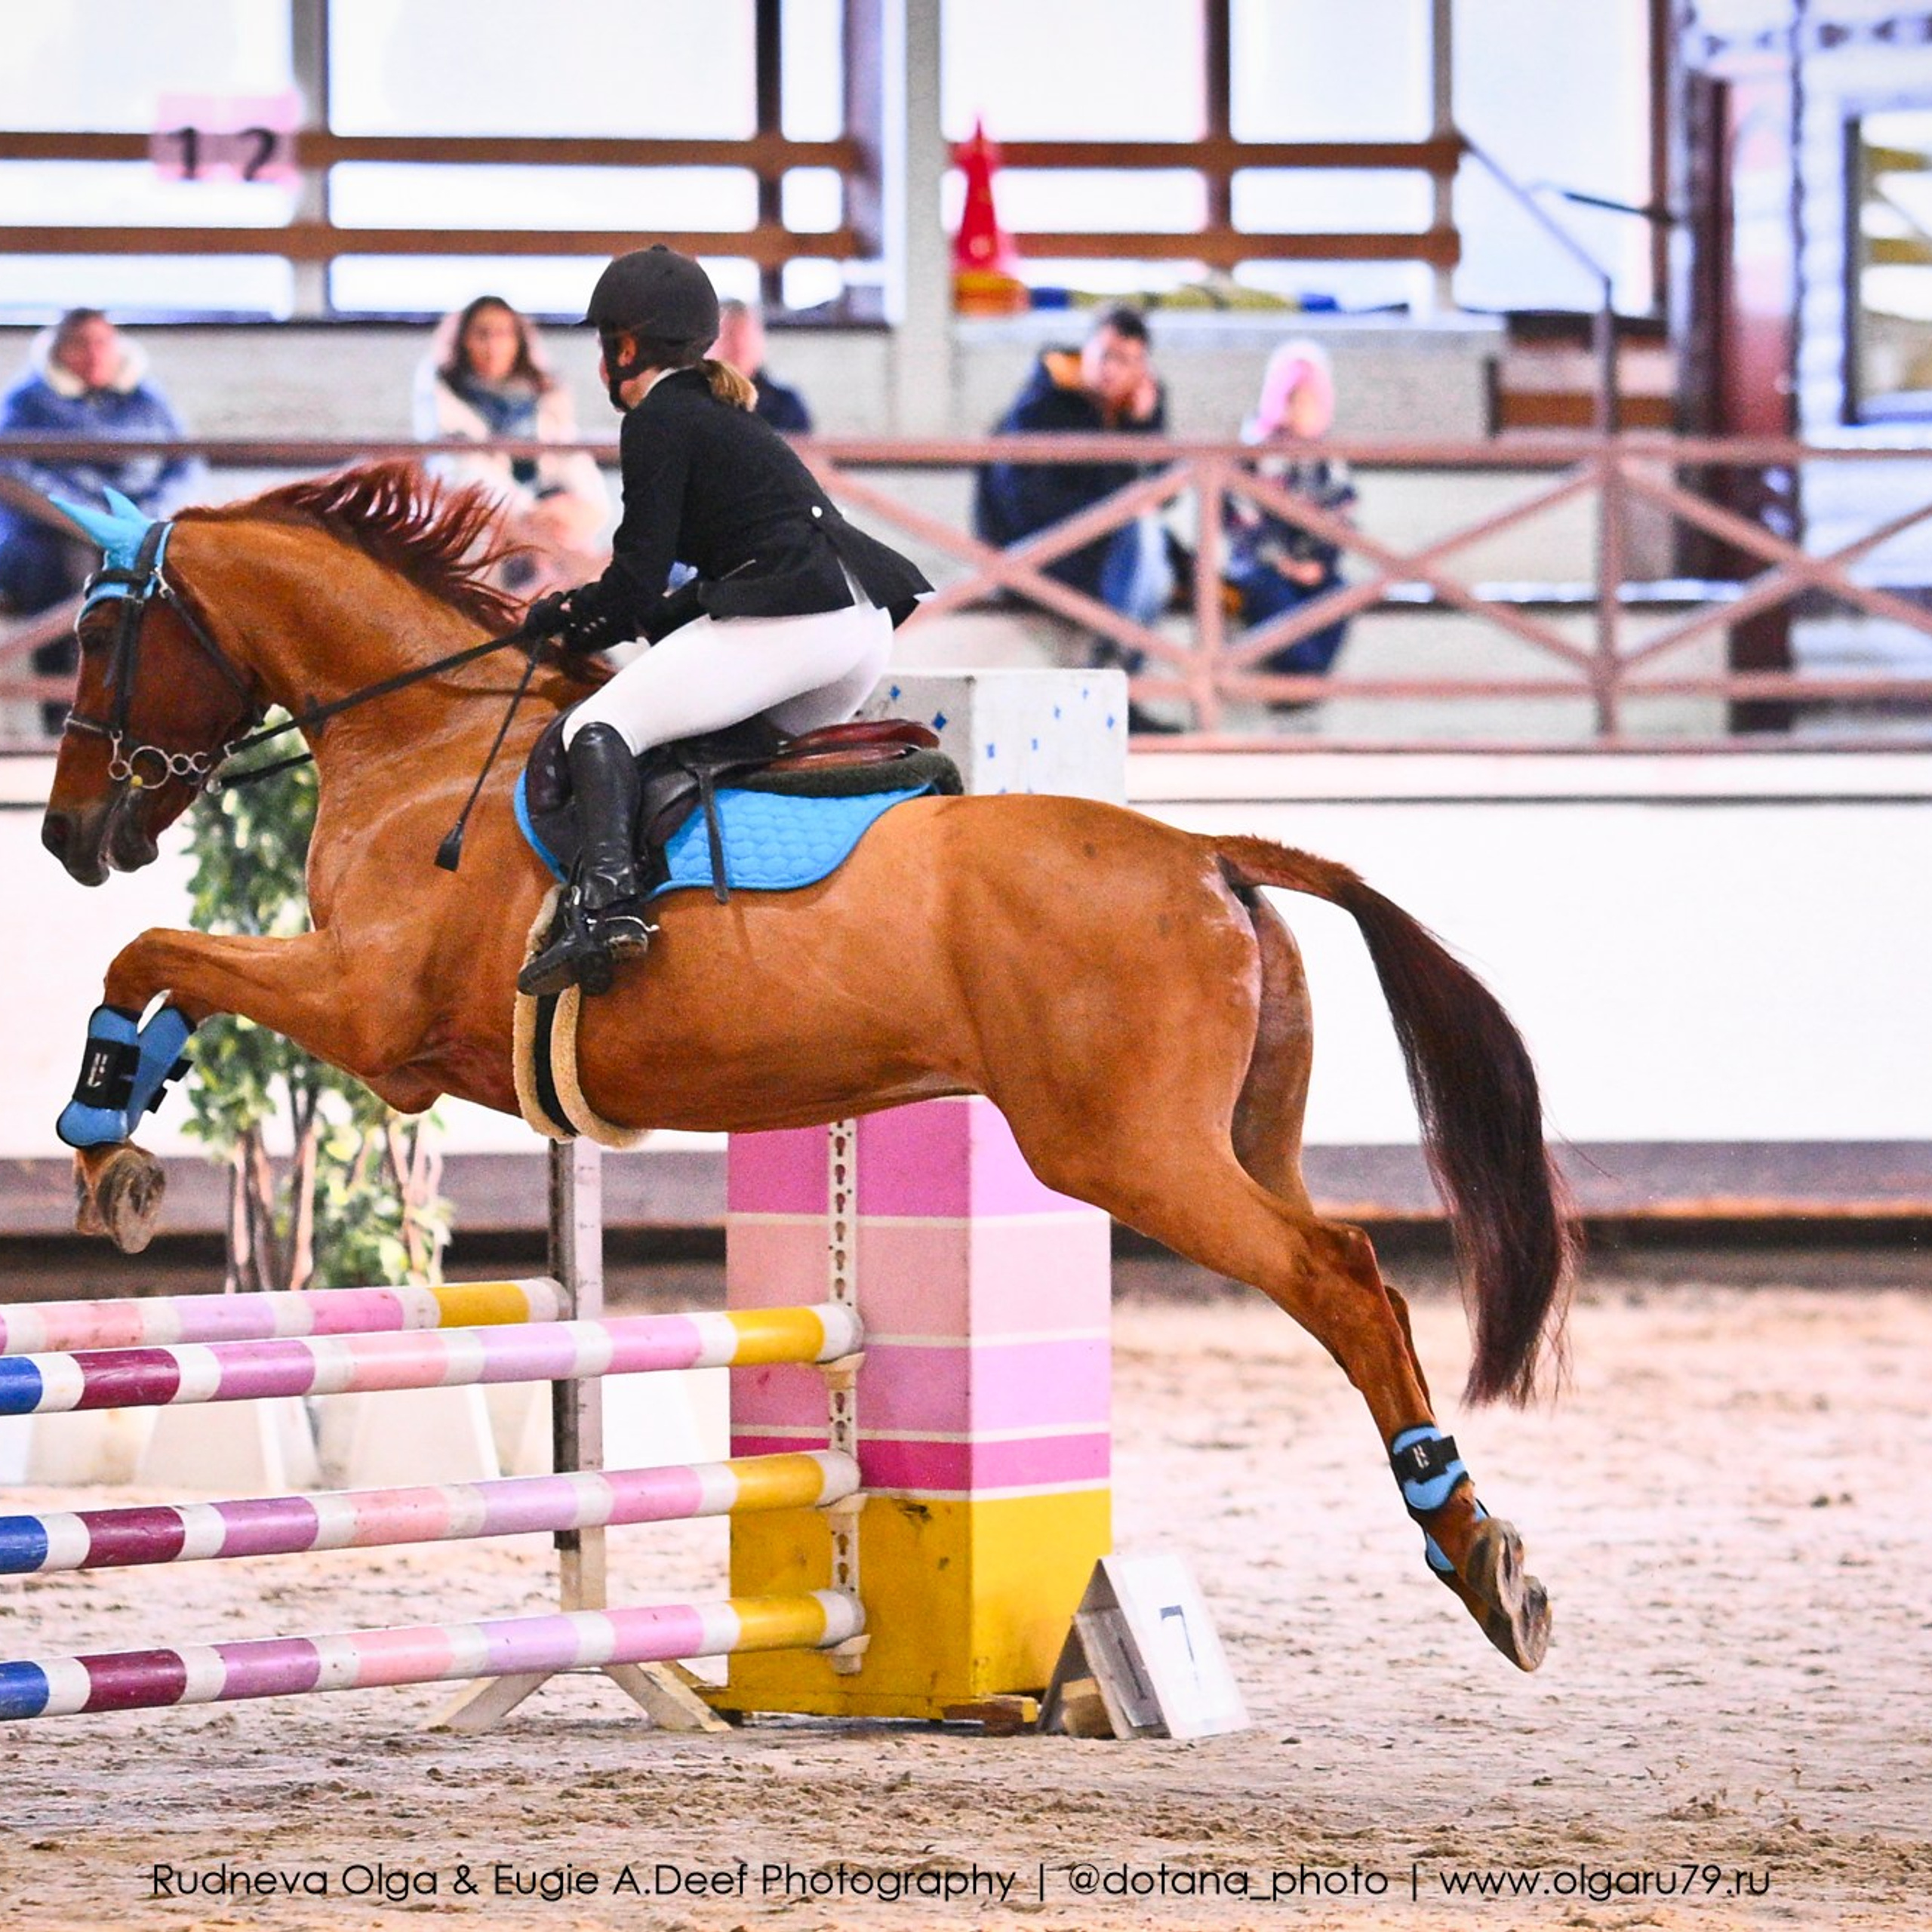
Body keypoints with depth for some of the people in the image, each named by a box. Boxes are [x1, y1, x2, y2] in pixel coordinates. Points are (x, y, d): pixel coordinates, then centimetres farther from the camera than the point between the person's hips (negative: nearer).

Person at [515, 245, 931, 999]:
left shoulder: (659, 419, 0)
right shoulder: (725, 416, 28)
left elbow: (639, 581, -4)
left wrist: (569, 615, 16)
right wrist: (599, 619, 25)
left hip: (790, 619, -9)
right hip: (865, 626, 9)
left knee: (599, 727, -10)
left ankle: (606, 901, -31)